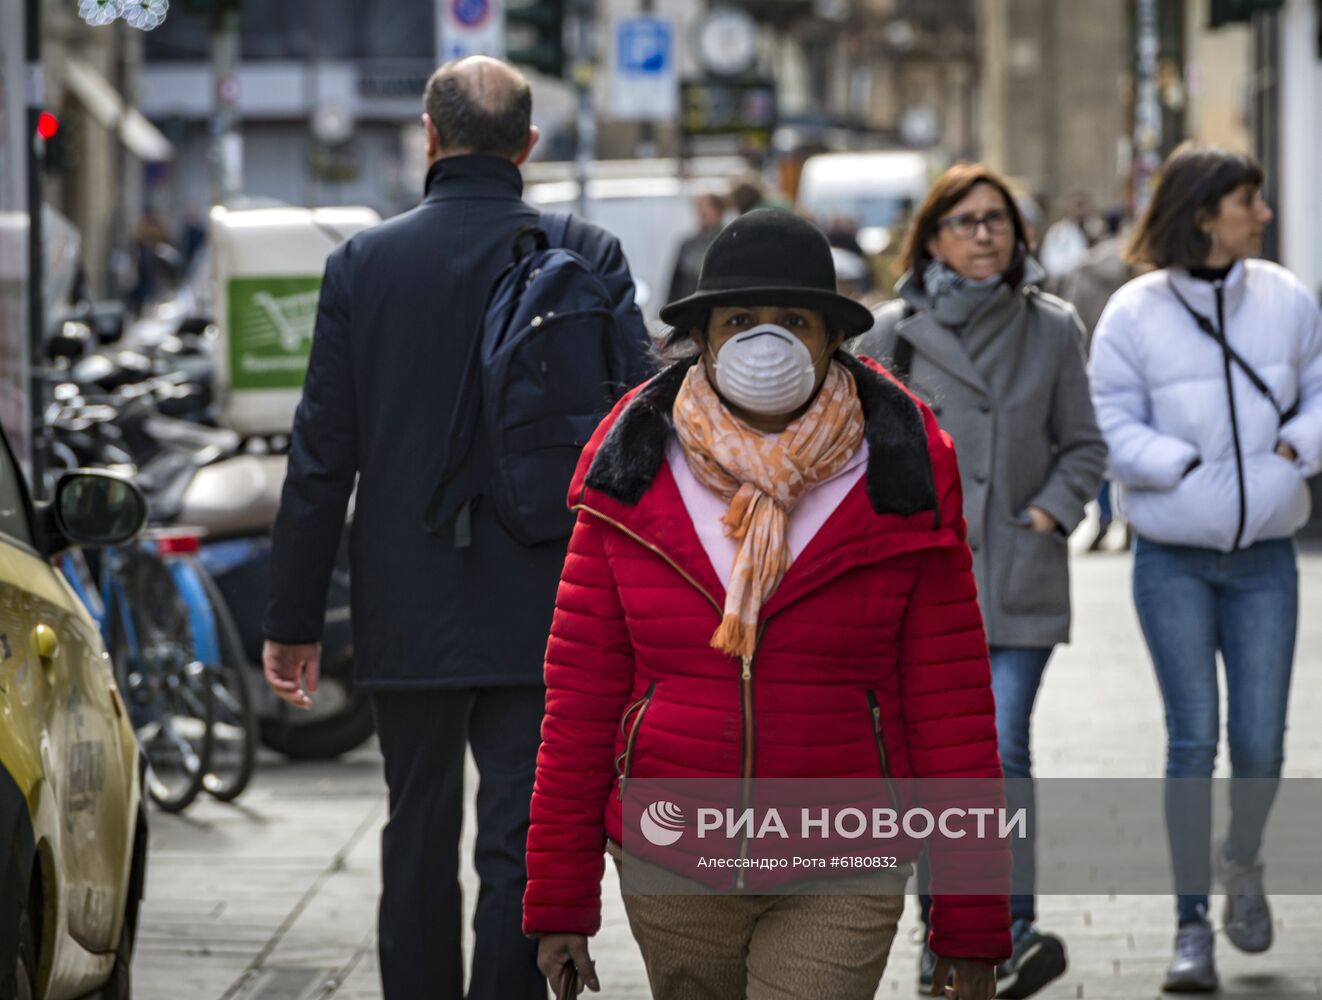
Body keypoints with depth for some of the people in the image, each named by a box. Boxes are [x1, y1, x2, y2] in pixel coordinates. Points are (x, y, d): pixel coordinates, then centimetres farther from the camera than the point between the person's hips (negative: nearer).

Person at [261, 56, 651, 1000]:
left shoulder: (364, 263, -1)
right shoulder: (589, 257, -4)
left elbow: (321, 456, -1)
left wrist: (294, 621, 5)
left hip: (408, 615, 2)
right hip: (541, 618, -1)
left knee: (419, 838, 15)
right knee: (521, 843, 0)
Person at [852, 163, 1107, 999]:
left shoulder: (1053, 329, 5)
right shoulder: (895, 332, 2)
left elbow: (1083, 445, 11)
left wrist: (1051, 513, -4)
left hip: (1019, 577, -1)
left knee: (1004, 750, -13)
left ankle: (1013, 931, -15)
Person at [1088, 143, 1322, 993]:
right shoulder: (1135, 314, -7)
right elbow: (1112, 428, -6)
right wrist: (1190, 467, -17)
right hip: (1173, 559, -2)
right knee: (1194, 737, -5)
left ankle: (1242, 860, 33)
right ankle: (1192, 924, 6)